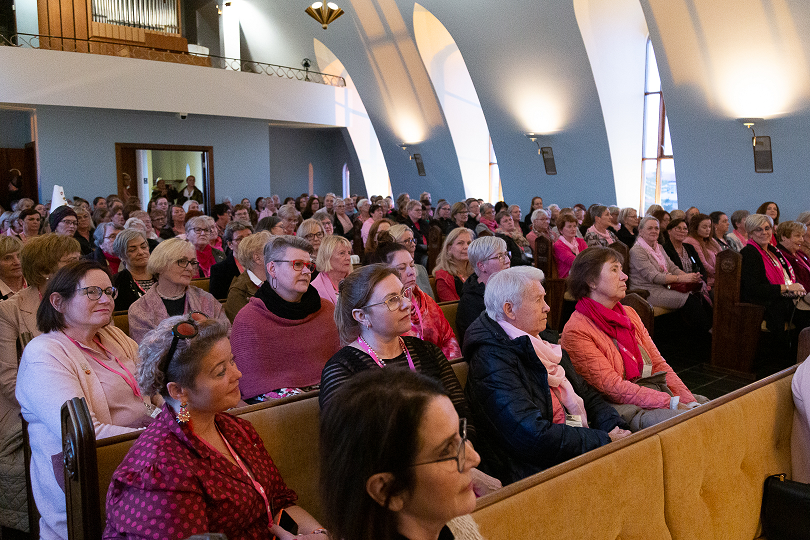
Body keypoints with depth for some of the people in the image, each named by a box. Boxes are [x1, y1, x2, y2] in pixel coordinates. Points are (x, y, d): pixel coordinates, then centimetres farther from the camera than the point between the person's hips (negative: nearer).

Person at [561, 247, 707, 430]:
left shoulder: (629, 314, 16)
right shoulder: (575, 331, -9)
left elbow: (658, 363, 14)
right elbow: (612, 387, -15)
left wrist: (689, 401, -2)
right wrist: (671, 403, -19)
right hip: (622, 405, -8)